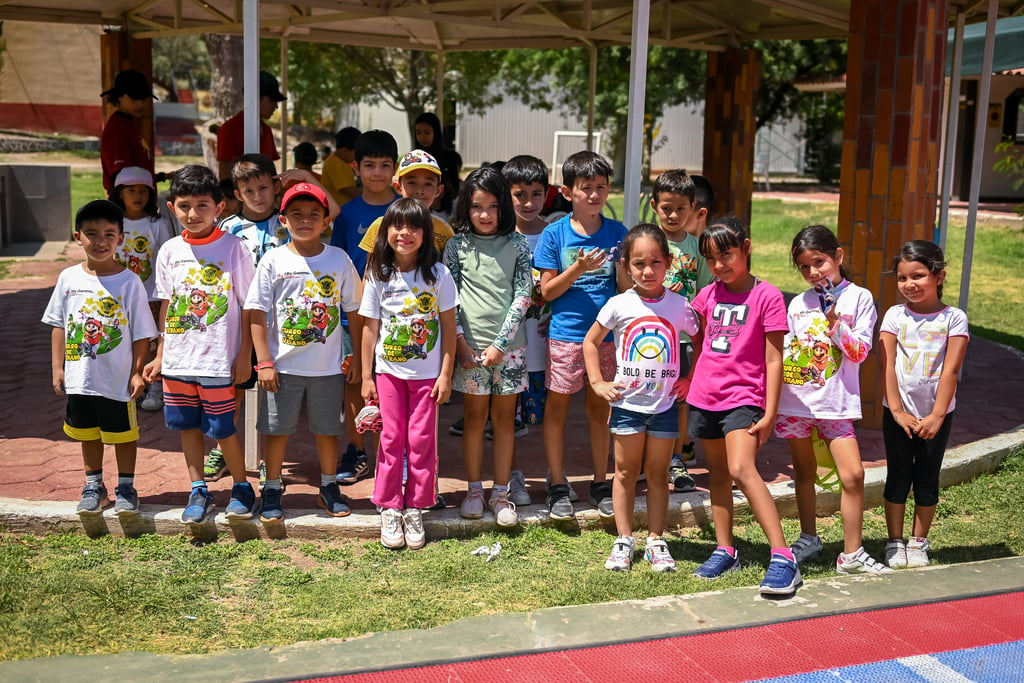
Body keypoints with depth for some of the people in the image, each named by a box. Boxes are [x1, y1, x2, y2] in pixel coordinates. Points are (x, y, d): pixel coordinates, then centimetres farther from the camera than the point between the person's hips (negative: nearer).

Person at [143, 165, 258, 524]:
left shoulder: (233, 248, -7)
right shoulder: (170, 251, 5)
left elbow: (247, 306, -5)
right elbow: (166, 306, 12)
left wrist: (244, 356, -7)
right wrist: (160, 356, 12)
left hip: (219, 359, -4)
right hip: (177, 359, 4)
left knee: (222, 429, 2)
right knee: (187, 426, 12)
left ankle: (241, 487, 22)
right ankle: (198, 490, 27)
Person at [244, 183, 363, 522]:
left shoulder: (339, 260, 0)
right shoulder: (273, 261, -4)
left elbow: (355, 312, 5)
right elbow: (256, 314, -3)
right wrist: (264, 362, -8)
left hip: (328, 366, 1)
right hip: (283, 366, -1)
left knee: (327, 429, 12)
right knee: (277, 429, 8)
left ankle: (329, 487, 30)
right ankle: (272, 490, 24)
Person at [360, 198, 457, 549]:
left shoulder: (437, 274, -4)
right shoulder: (378, 275, 0)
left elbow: (448, 326, -2)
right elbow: (370, 327, 3)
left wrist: (446, 374, -5)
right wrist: (366, 376, 2)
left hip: (427, 373, -1)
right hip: (389, 371, 1)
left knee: (421, 441, 3)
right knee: (391, 439, 5)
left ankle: (415, 509, 15)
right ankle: (390, 509, 15)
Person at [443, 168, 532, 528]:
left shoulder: (517, 245, 1)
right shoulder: (458, 245, 2)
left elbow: (523, 296, -3)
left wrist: (500, 343, -10)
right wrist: (460, 341, -8)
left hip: (508, 344, 0)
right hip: (470, 344, 0)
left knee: (504, 418, 7)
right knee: (474, 417, 7)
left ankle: (501, 493, 16)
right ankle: (474, 490, 18)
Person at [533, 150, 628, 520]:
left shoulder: (617, 233, 2)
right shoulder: (554, 234, -4)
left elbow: (627, 289, 4)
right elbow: (547, 291, -5)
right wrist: (578, 268, -20)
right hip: (565, 334, -2)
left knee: (599, 407, 12)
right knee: (557, 406, 6)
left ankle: (600, 482, 25)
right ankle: (558, 485, 19)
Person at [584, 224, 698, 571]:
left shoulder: (679, 305, -3)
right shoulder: (619, 305, -5)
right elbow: (590, 342, 6)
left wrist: (691, 378, 0)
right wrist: (597, 382, -1)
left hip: (666, 403, 1)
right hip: (627, 403, 0)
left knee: (658, 474, 9)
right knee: (626, 472, 7)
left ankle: (657, 541, 18)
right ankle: (623, 540, 16)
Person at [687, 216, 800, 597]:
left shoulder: (766, 296, -7)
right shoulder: (707, 296, 8)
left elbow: (774, 360, -8)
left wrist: (769, 412, -10)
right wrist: (688, 384, 16)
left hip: (743, 397, -6)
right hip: (705, 396, 6)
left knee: (742, 470, -20)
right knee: (717, 473, 13)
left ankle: (782, 557, -20)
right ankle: (725, 550, 23)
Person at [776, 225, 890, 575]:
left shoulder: (858, 298, -1)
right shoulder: (798, 303, 9)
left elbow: (859, 352, -7)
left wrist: (835, 322, -19)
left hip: (835, 401, -3)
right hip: (795, 399, 3)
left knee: (853, 474, -10)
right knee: (804, 471, 14)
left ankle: (851, 554, 0)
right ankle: (808, 539, 30)